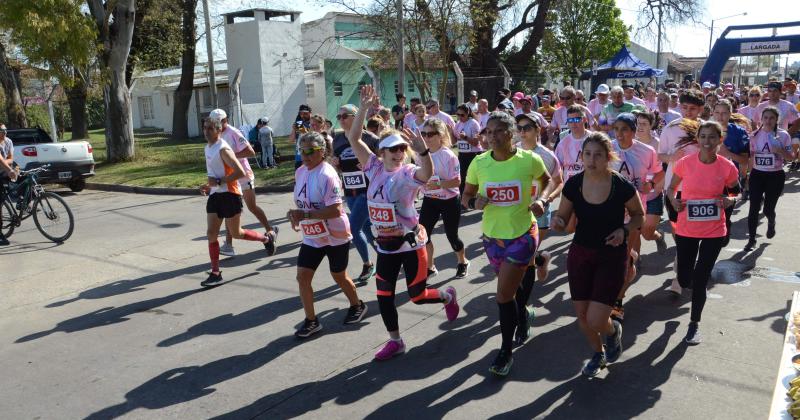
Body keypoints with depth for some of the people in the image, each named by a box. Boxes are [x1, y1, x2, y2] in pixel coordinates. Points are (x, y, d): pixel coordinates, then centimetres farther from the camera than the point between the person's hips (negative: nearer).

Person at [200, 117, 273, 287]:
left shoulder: (223, 149, -17)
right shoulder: (208, 147, 12)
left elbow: (240, 172, -25)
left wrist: (219, 181, -24)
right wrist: (209, 186, 13)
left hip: (230, 194, -8)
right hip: (215, 195, 8)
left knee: (235, 233, 4)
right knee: (211, 233, 2)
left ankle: (265, 239, 29)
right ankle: (215, 274, 8)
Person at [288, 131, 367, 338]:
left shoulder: (327, 175, -23)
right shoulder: (300, 172, 1)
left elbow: (336, 210, -29)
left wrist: (305, 215, -31)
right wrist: (295, 216, -1)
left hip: (335, 236, -6)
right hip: (312, 236, 7)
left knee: (339, 276, 11)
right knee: (302, 276, -1)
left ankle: (357, 306, 39)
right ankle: (311, 321, 14)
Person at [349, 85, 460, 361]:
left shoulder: (408, 173, -14)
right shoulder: (375, 168, -2)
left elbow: (427, 173, -38)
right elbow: (353, 139, -6)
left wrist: (422, 151, -56)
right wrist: (363, 109, -15)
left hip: (411, 242, -5)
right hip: (385, 244, 5)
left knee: (418, 295, 6)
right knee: (383, 295, 11)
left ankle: (447, 296, 39)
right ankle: (395, 341, 29)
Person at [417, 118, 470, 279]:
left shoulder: (448, 156, -20)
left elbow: (457, 181, -22)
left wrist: (437, 184, -33)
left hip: (449, 201, -5)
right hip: (430, 200, 5)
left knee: (451, 236, 9)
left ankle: (462, 262, 39)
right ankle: (429, 267, 18)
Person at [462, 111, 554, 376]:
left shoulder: (529, 160, -14)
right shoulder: (479, 163, -8)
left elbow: (547, 180, 7)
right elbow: (465, 197, 2)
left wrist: (541, 200, -12)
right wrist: (475, 202, -20)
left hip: (523, 233, -4)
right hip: (492, 236, 4)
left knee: (504, 294, -7)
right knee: (511, 286, 23)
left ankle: (506, 352, 13)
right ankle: (523, 316, 56)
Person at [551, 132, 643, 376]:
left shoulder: (622, 187, -17)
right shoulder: (573, 185, -10)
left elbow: (639, 215, 1)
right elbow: (563, 218, 2)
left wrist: (624, 230, -19)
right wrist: (558, 222, -21)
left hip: (612, 257, -3)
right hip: (580, 254, 3)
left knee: (596, 321, -10)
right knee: (582, 315, 11)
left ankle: (613, 329, 29)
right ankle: (598, 354, 42)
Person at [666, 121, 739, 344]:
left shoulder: (727, 167, -9)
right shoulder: (685, 163, -9)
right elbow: (671, 188, 5)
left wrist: (729, 201, -15)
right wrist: (673, 200, -16)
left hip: (714, 231, -1)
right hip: (686, 230, 1)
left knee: (700, 281, 1)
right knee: (684, 280, 9)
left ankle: (694, 324, 24)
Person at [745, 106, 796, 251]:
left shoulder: (783, 135, -6)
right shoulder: (755, 135, 1)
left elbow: (791, 158, -3)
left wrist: (780, 150, -20)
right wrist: (749, 173, 1)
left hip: (776, 176, -2)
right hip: (757, 175, 2)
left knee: (768, 209, 4)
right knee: (754, 208, -4)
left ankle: (771, 223, 41)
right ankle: (752, 240, 5)